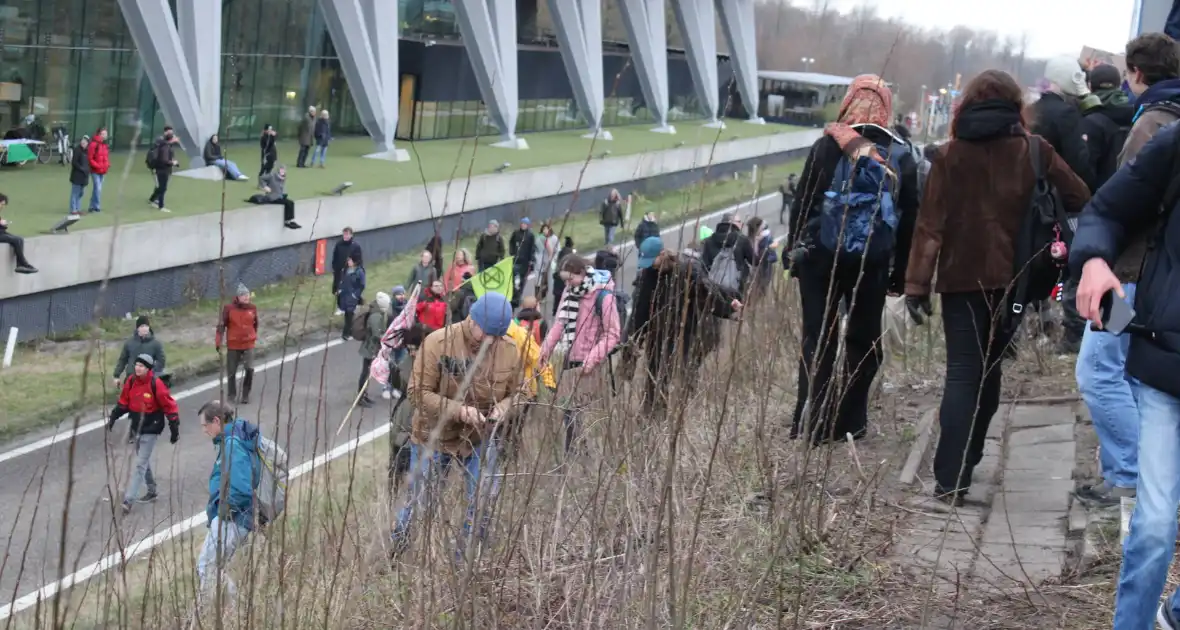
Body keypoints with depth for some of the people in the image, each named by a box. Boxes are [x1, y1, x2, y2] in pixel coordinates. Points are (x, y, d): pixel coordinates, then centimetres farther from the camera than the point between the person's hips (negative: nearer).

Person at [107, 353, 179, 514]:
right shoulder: (131, 381, -2)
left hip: (150, 430, -7)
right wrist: (113, 417, 5)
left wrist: (174, 429, -11)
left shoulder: (156, 385, -20)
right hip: (136, 427, 7)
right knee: (144, 460, 19)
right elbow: (123, 402, 12)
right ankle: (152, 491, 37)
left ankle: (127, 500, -10)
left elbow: (170, 406, -13)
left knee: (140, 464, -8)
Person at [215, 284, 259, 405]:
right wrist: (218, 343, -7)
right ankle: (232, 394, 26)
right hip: (233, 345, -1)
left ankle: (246, 395, 3)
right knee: (231, 371, 7)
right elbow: (221, 325, -6)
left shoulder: (252, 308, -1)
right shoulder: (229, 308, -9)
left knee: (250, 369, -12)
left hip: (248, 345, 1)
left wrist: (254, 336, 22)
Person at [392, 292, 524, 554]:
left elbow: (518, 393, 3)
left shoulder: (510, 350, -8)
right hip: (433, 437, -3)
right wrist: (458, 411, -33)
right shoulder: (437, 343, -21)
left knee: (484, 500, 1)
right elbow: (417, 393, -21)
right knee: (419, 501, 5)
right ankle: (392, 551, 27)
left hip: (480, 439, 3)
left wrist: (504, 408, -21)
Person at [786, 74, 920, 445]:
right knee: (863, 339, 13)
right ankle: (849, 421, 14)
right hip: (873, 262, 1)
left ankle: (811, 424, -1)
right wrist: (900, 272, 9)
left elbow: (803, 203, -3)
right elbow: (909, 220, 4)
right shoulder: (900, 157, 2)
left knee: (818, 339, 3)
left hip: (821, 257, -1)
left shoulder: (827, 147, -4)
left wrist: (794, 250, 6)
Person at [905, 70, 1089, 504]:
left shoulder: (951, 156, -4)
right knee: (989, 369, 17)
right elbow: (1080, 200, 0)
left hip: (962, 278, -1)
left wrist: (917, 283, -8)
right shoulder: (1035, 152, -2)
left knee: (962, 372, -1)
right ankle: (964, 464, 25)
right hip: (1011, 277, 1)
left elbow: (930, 225, -8)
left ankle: (951, 479, -13)